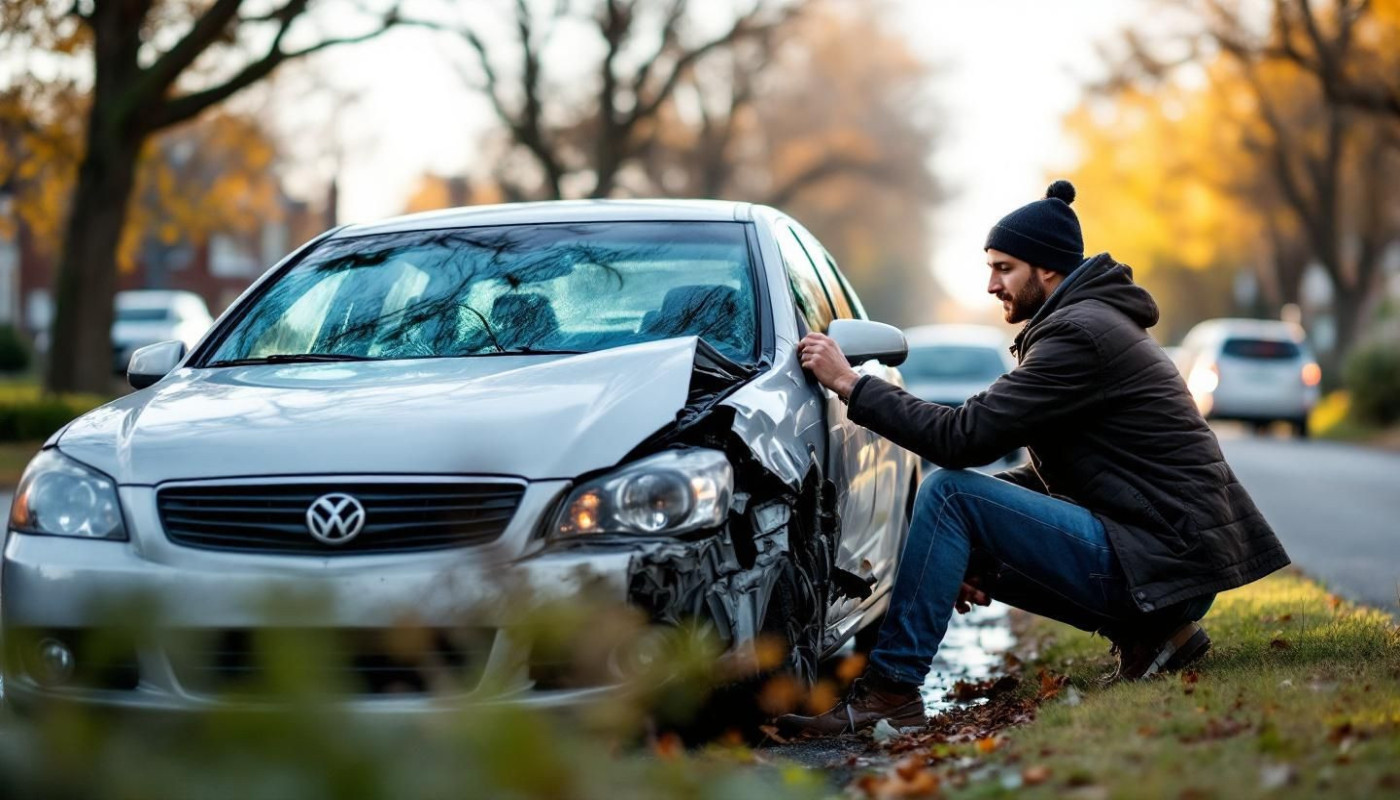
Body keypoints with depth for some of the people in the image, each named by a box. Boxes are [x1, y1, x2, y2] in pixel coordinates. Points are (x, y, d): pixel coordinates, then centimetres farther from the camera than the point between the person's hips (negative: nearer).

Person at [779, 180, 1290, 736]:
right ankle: (1149, 633, 11)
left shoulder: (1080, 334, -15)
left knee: (949, 493, -17)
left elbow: (964, 437, -20)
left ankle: (888, 691, -16)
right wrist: (978, 550, 5)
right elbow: (1045, 472, 19)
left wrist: (851, 385, -13)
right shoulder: (1089, 321, 18)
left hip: (1161, 558, -10)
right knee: (969, 547, 20)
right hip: (1172, 551, 10)